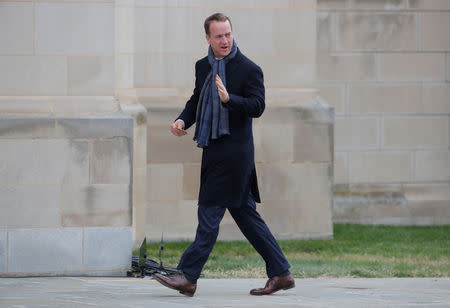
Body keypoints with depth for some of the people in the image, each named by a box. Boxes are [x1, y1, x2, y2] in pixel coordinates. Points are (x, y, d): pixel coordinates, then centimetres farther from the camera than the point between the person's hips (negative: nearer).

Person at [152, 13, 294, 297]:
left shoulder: (249, 70, -8)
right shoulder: (203, 67, 14)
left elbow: (257, 106, -16)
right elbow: (196, 100, 25)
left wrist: (229, 99, -31)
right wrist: (183, 120, 6)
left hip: (234, 152, -8)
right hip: (215, 151, 8)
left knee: (210, 212, -8)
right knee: (244, 212, 11)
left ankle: (188, 277, -6)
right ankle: (281, 273, 16)